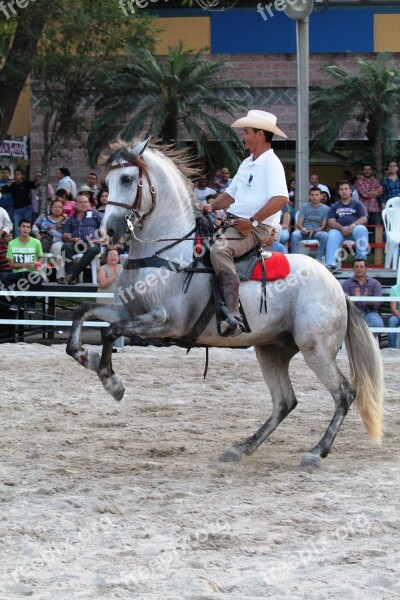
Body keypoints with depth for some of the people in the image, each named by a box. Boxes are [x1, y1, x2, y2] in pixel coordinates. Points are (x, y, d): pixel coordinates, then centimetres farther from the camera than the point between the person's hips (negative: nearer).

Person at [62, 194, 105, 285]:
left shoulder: (95, 214, 21)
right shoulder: (71, 219, 26)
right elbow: (65, 236, 18)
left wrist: (103, 238, -9)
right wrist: (73, 239, -4)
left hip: (92, 243, -2)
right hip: (76, 244, 2)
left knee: (94, 249, -38)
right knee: (66, 246, -32)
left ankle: (73, 273, -38)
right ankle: (71, 275, -38)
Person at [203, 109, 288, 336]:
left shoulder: (271, 163, -10)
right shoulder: (247, 164, 20)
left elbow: (281, 198, -23)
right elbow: (231, 194, 29)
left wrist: (252, 221, -26)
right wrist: (212, 206, 9)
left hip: (257, 229, -11)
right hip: (234, 223, 11)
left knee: (219, 250, -35)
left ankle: (233, 316, -44)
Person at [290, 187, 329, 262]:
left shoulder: (325, 209, 5)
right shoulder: (304, 207, 9)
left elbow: (323, 226, -1)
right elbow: (299, 223, 2)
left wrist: (314, 231, -21)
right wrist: (302, 228, -22)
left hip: (318, 231, -1)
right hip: (304, 231, 1)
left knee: (325, 235, -36)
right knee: (295, 235, -34)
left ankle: (319, 259, -31)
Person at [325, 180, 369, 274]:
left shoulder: (357, 204, 18)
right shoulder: (334, 206, 20)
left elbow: (364, 219, 4)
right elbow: (331, 222, 5)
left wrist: (352, 225, -16)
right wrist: (341, 228, -16)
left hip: (355, 228, 0)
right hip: (339, 229, 0)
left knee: (361, 229, -35)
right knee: (332, 235, -33)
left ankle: (361, 258, -36)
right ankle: (331, 264, -46)